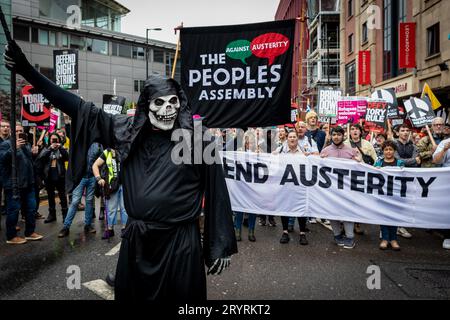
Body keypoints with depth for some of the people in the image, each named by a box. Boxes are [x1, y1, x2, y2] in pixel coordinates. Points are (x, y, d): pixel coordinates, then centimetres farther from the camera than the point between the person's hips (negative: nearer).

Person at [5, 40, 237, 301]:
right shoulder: (128, 130, 1)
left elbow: (217, 192, -9)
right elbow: (82, 108, 5)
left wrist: (221, 246, -7)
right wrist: (26, 70, 5)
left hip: (180, 241, -4)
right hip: (136, 239, 4)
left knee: (179, 296, 13)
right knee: (130, 293, 22)